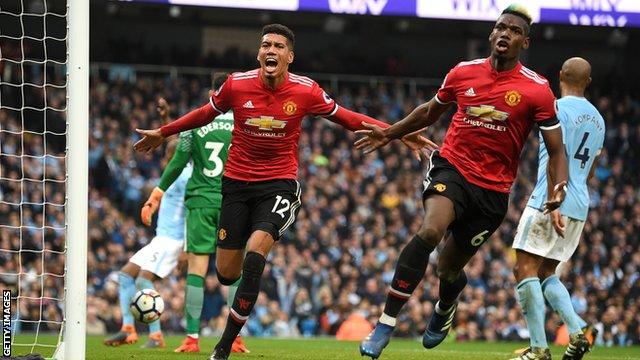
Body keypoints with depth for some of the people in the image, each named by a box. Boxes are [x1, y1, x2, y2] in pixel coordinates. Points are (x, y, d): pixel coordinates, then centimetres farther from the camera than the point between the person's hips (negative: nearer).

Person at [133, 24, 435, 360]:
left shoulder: (306, 91, -8)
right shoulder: (236, 84, -6)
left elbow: (345, 117, 5)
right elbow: (205, 113, 13)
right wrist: (162, 133, 19)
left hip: (279, 184, -2)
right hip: (237, 182, 2)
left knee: (255, 252, -25)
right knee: (226, 274, -1)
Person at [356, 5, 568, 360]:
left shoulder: (537, 90, -6)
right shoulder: (463, 73, 2)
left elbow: (556, 149, -4)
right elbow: (430, 111, 22)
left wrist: (557, 189, -21)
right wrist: (389, 133, 25)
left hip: (493, 189, 0)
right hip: (452, 167, 0)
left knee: (448, 268, 8)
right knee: (430, 231, -29)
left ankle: (444, 308, 49)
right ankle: (384, 324, -27)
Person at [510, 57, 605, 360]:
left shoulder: (557, 109, -7)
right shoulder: (597, 119, 17)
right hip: (579, 209, 8)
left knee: (525, 269, -6)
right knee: (546, 273, 16)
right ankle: (578, 330, -5)